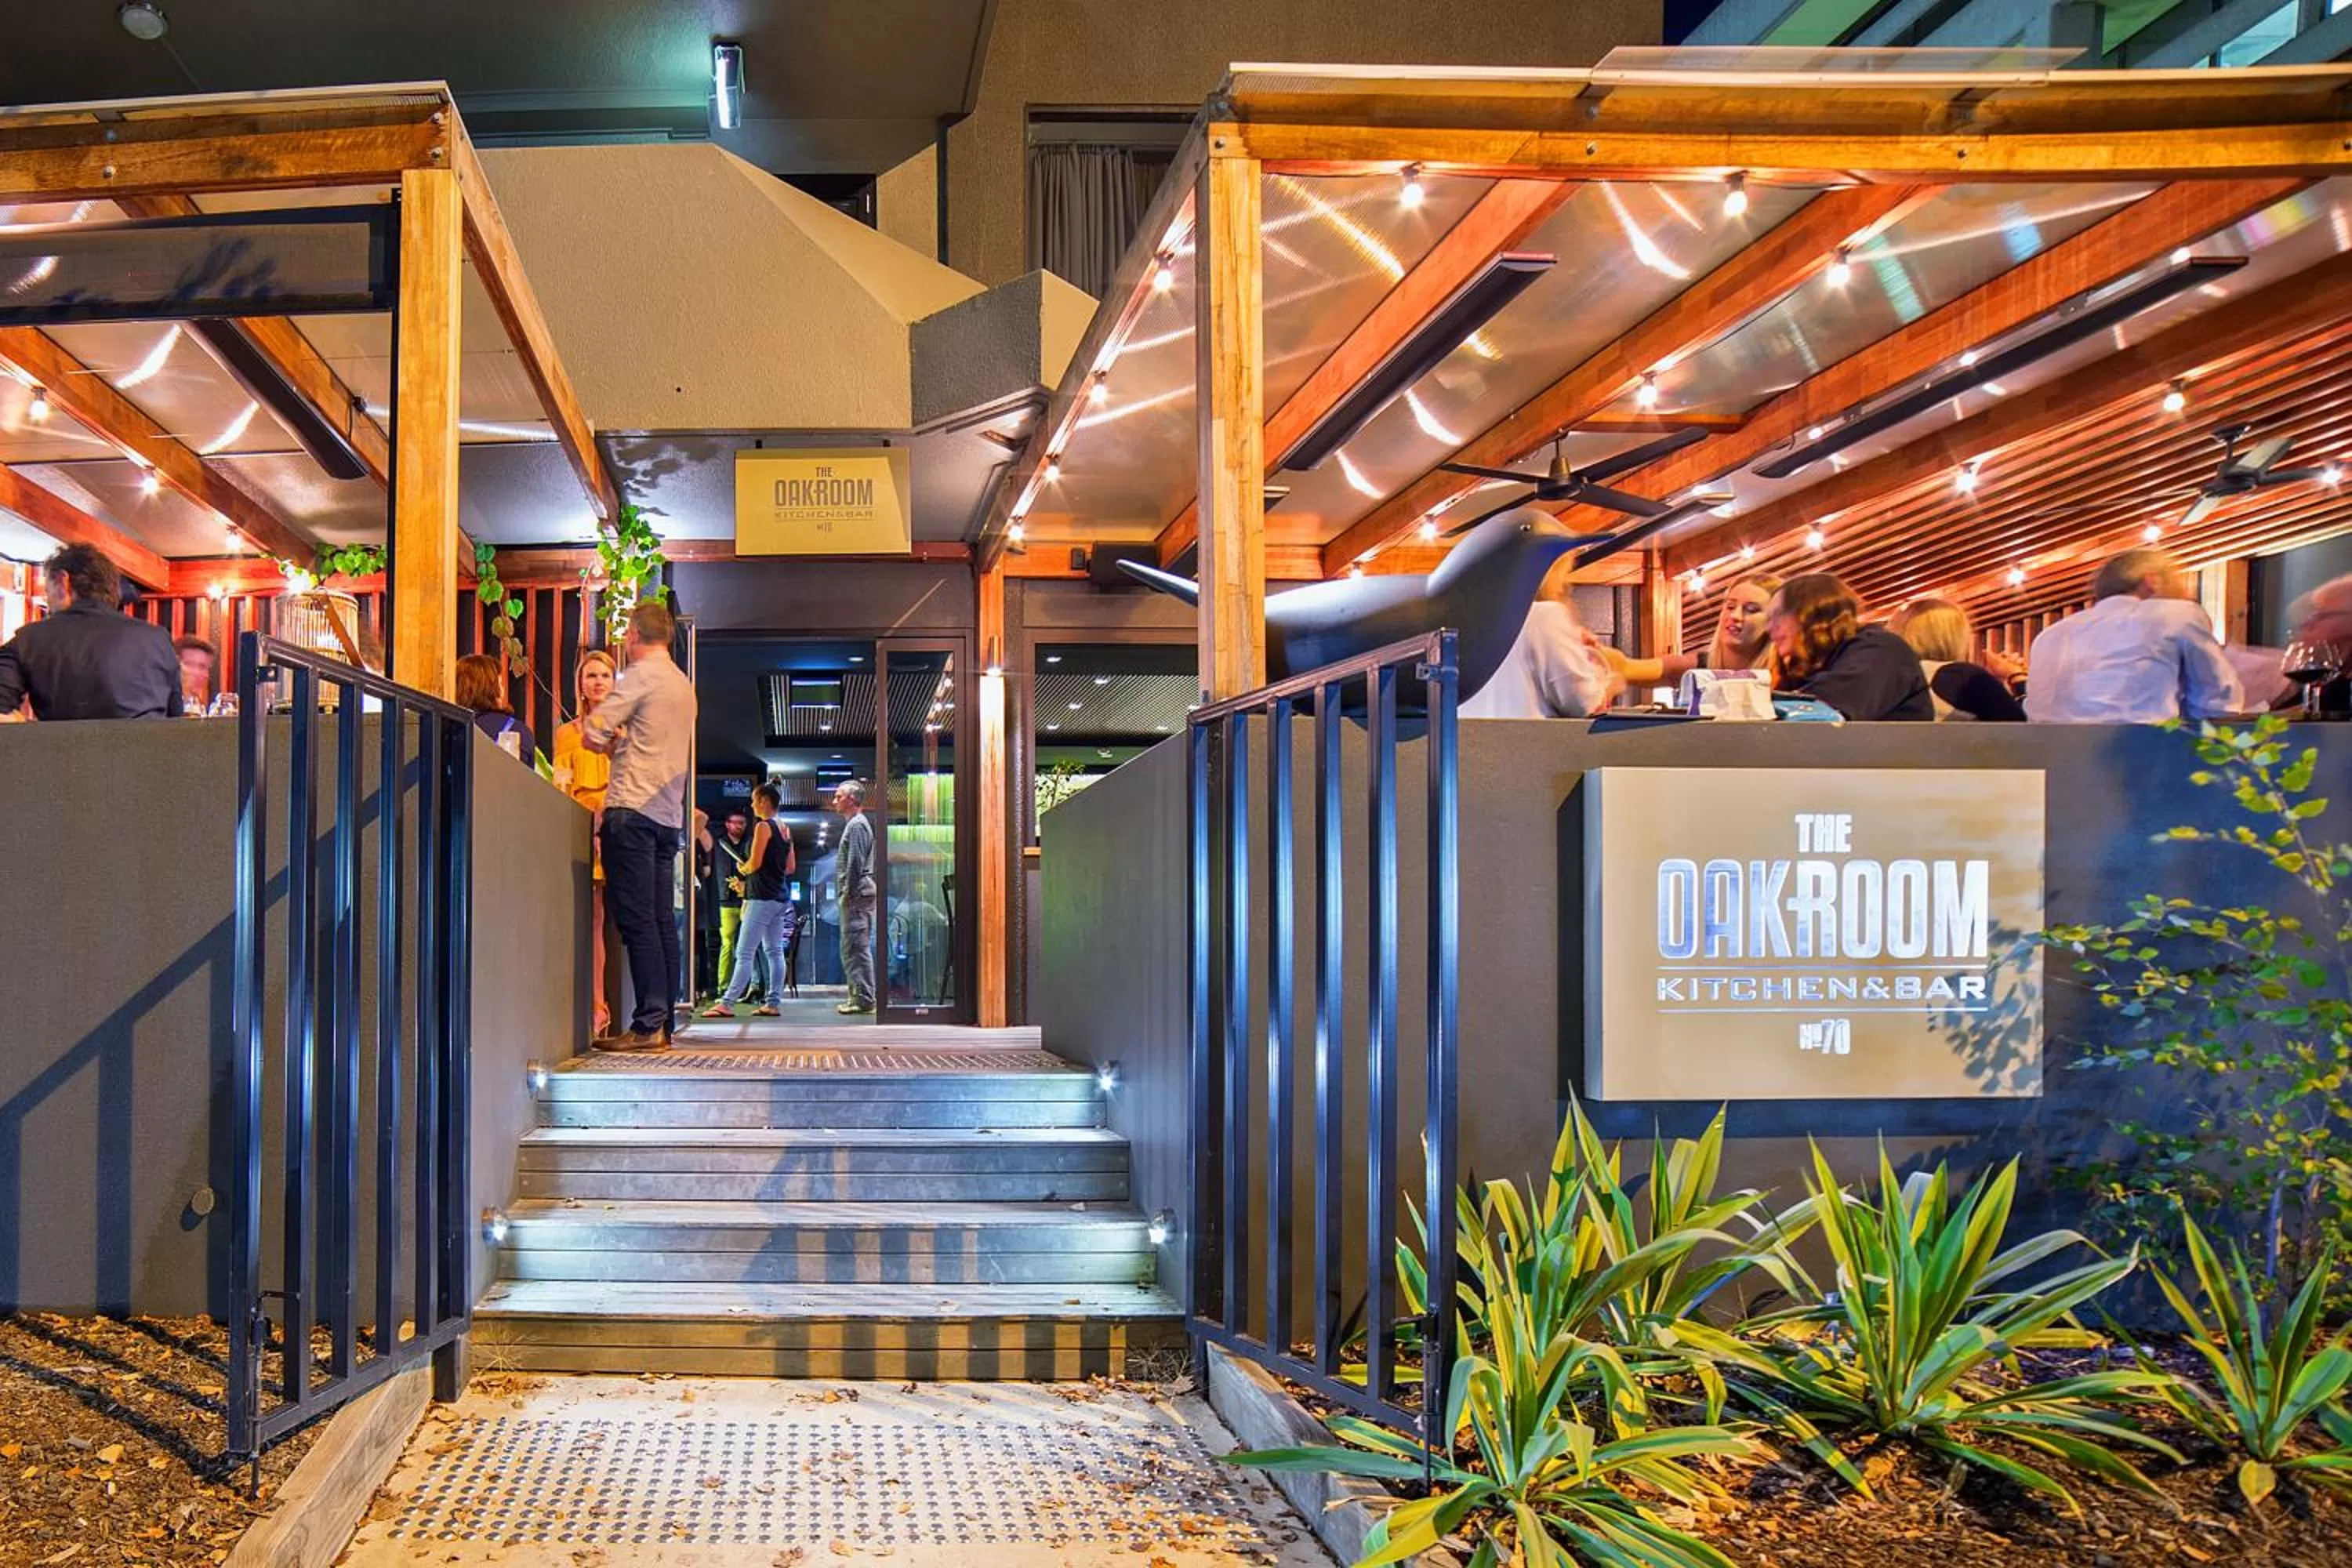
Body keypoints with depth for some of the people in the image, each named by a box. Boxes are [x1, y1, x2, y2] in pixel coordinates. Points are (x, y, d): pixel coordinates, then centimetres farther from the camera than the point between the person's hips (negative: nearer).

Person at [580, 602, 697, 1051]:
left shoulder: (641, 675, -6)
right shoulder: (683, 684, 20)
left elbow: (593, 735, -9)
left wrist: (606, 740, 12)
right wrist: (620, 743, 19)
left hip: (633, 810, -8)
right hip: (668, 814, 8)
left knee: (636, 918, -9)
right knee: (662, 920, 7)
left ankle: (649, 1023, -13)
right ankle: (665, 1022, 7)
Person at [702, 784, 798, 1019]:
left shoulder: (763, 826, -11)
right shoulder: (784, 829, 13)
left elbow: (755, 863, -16)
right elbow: (791, 867, 17)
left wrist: (744, 869, 4)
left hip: (762, 897, -9)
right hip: (781, 896, 9)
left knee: (744, 953, -9)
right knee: (775, 951, 7)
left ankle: (727, 1004, -11)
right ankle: (774, 1004, 6)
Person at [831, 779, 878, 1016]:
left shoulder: (857, 825, -12)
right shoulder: (855, 824, 20)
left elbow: (855, 864, -19)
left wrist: (848, 894, -18)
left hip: (856, 895, -11)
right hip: (857, 895, 11)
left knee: (857, 948, -10)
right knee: (853, 949, 13)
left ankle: (863, 1000, -10)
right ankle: (858, 996, 17)